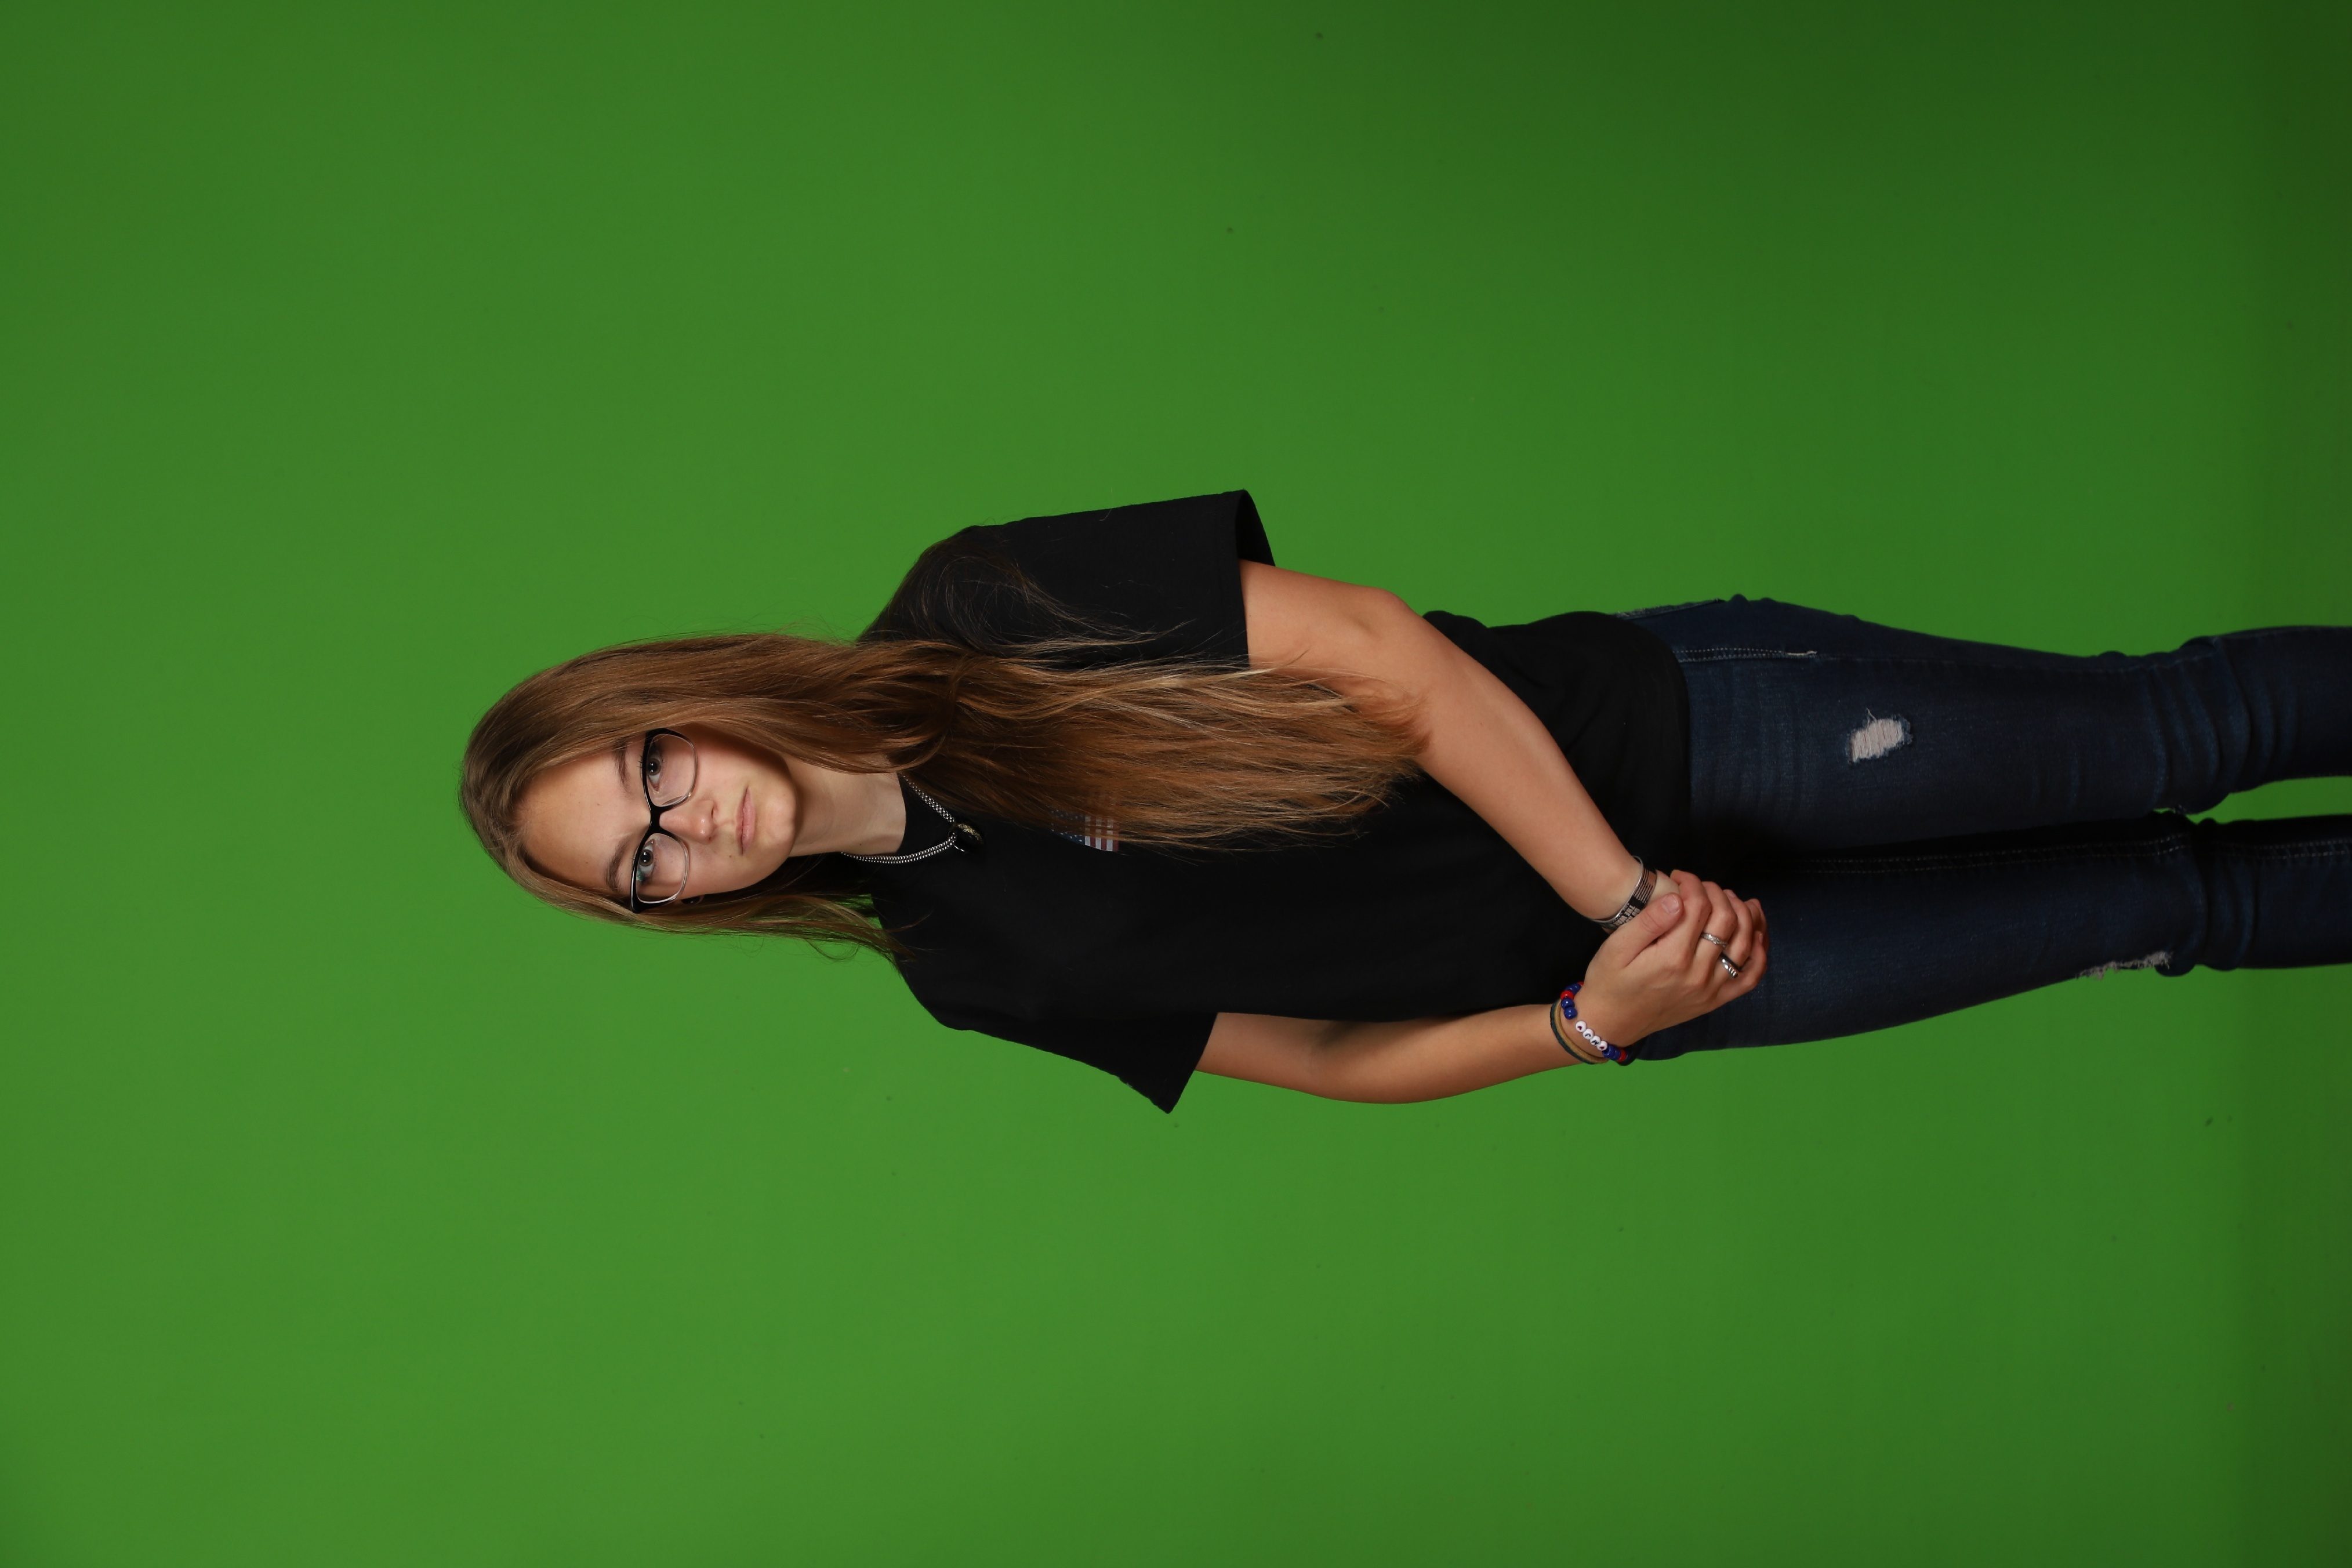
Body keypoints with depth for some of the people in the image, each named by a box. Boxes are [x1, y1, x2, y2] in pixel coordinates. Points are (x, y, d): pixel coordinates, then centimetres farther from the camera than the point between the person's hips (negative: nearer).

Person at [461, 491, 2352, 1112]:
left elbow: (1388, 661, -15)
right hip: (1601, 978, 2)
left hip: (1669, 737, -2)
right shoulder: (969, 967, -2)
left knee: (2157, 734, -3)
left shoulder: (985, 614, -14)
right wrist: (1592, 1017, -13)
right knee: (2160, 903, 4)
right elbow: (1327, 1058, 2)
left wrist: (1624, 893, -21)